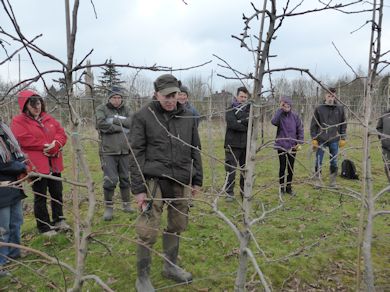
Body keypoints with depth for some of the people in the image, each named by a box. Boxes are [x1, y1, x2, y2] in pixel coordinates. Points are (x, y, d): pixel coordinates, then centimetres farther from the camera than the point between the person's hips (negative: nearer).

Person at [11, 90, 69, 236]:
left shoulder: (49, 119, 14)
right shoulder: (18, 121, -4)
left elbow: (61, 133, 6)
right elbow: (24, 140, -17)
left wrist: (55, 145, -14)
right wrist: (46, 145, -14)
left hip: (54, 163, 6)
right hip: (37, 165, -6)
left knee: (57, 193, 15)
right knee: (40, 197, 4)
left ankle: (58, 220, 33)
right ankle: (44, 227, 17)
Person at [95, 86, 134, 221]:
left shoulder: (126, 109, 11)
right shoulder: (101, 109, 1)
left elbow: (131, 122, -7)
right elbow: (101, 124, -17)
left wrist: (114, 120, -14)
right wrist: (122, 128, -11)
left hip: (125, 151, 4)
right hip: (108, 151, -3)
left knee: (125, 178, 13)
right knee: (110, 180, -7)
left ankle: (126, 204, 30)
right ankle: (108, 207, 12)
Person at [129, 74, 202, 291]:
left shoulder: (188, 117, 8)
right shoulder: (143, 117, -5)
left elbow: (195, 150, 13)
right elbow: (137, 154, -6)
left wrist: (197, 180, 11)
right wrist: (138, 188, -9)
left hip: (182, 182, 4)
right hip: (154, 181, -4)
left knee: (177, 227, 15)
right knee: (148, 232, -1)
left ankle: (171, 266, 36)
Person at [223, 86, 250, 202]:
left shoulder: (249, 109, 11)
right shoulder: (230, 109, 0)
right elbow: (232, 124, -17)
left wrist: (240, 121, -15)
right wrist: (247, 127, -10)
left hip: (246, 145, 4)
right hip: (233, 144, -4)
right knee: (231, 169, -2)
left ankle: (244, 191, 24)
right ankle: (229, 193, 8)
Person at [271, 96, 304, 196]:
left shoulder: (295, 116, 1)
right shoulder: (279, 115, -6)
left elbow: (300, 129, 4)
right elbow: (274, 121, -28)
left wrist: (300, 142, -3)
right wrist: (280, 109, -24)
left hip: (293, 146, 2)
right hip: (281, 146, -2)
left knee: (291, 167, 11)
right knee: (282, 167, 5)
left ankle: (289, 187, 24)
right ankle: (282, 187, 19)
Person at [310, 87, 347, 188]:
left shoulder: (340, 108, 3)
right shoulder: (319, 109, -2)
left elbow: (343, 124, 8)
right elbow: (313, 125, 0)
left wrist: (343, 138, 3)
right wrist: (314, 138, -5)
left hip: (334, 140, 2)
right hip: (321, 140, -1)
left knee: (334, 162, 9)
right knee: (318, 161, 3)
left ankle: (332, 181, 21)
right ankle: (318, 180, 15)